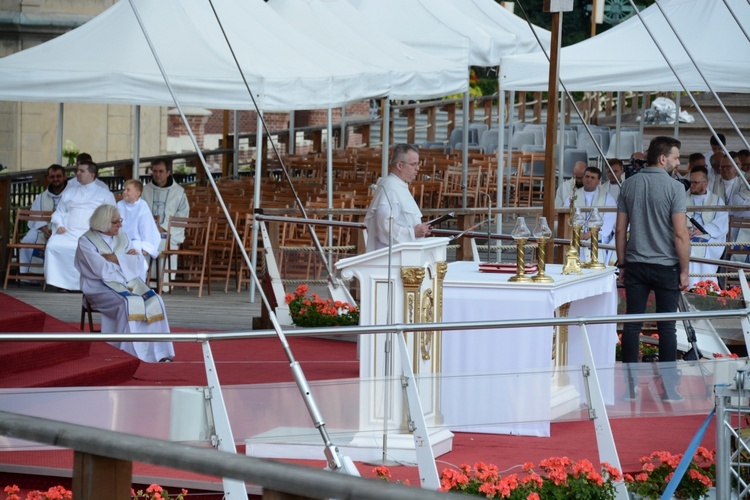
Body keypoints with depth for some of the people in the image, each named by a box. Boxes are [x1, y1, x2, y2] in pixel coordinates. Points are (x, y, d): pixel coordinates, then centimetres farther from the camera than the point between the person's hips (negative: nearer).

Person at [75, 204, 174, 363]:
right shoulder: (86, 242, -5)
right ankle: (129, 355, -30)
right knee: (128, 305, -34)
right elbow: (101, 270, -16)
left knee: (154, 301, -20)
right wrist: (127, 260, -4)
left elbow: (139, 261, 4)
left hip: (128, 283, 6)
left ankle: (158, 353, -20)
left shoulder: (122, 237, 14)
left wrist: (116, 259, -11)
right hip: (101, 287, -6)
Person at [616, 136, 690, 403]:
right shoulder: (674, 187, -11)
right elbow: (680, 234, -13)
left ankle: (630, 385, 9)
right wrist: (684, 270, -5)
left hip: (635, 265, 4)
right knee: (666, 326, 2)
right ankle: (668, 388, 6)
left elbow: (620, 229, 8)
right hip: (666, 266, -4)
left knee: (632, 323, 6)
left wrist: (622, 263, 15)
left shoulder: (629, 184, 4)